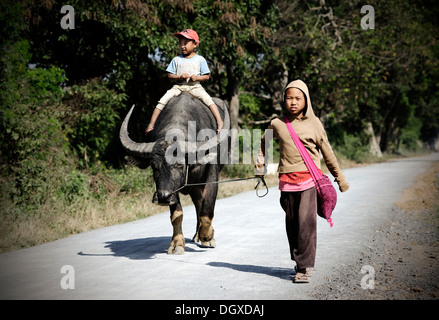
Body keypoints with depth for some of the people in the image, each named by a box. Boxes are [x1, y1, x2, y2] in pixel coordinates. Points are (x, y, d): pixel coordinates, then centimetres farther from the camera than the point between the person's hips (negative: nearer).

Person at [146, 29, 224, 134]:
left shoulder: (200, 59, 6)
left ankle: (219, 121, -28)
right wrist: (179, 77, -12)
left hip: (195, 86, -2)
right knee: (163, 100, -18)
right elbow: (170, 75, 8)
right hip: (178, 86, 2)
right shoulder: (176, 60, 9)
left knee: (207, 98, -28)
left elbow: (207, 76, 6)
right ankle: (151, 124, -17)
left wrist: (197, 77, -14)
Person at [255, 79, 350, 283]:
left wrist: (339, 177, 16)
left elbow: (327, 152, 11)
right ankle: (298, 261, 25)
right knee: (292, 224, 9)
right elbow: (264, 142, 28)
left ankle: (304, 266, -8)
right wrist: (260, 165, 21)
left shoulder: (314, 123, 4)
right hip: (287, 181, 3)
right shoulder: (277, 124, 8)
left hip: (309, 179, -3)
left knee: (306, 222, -12)